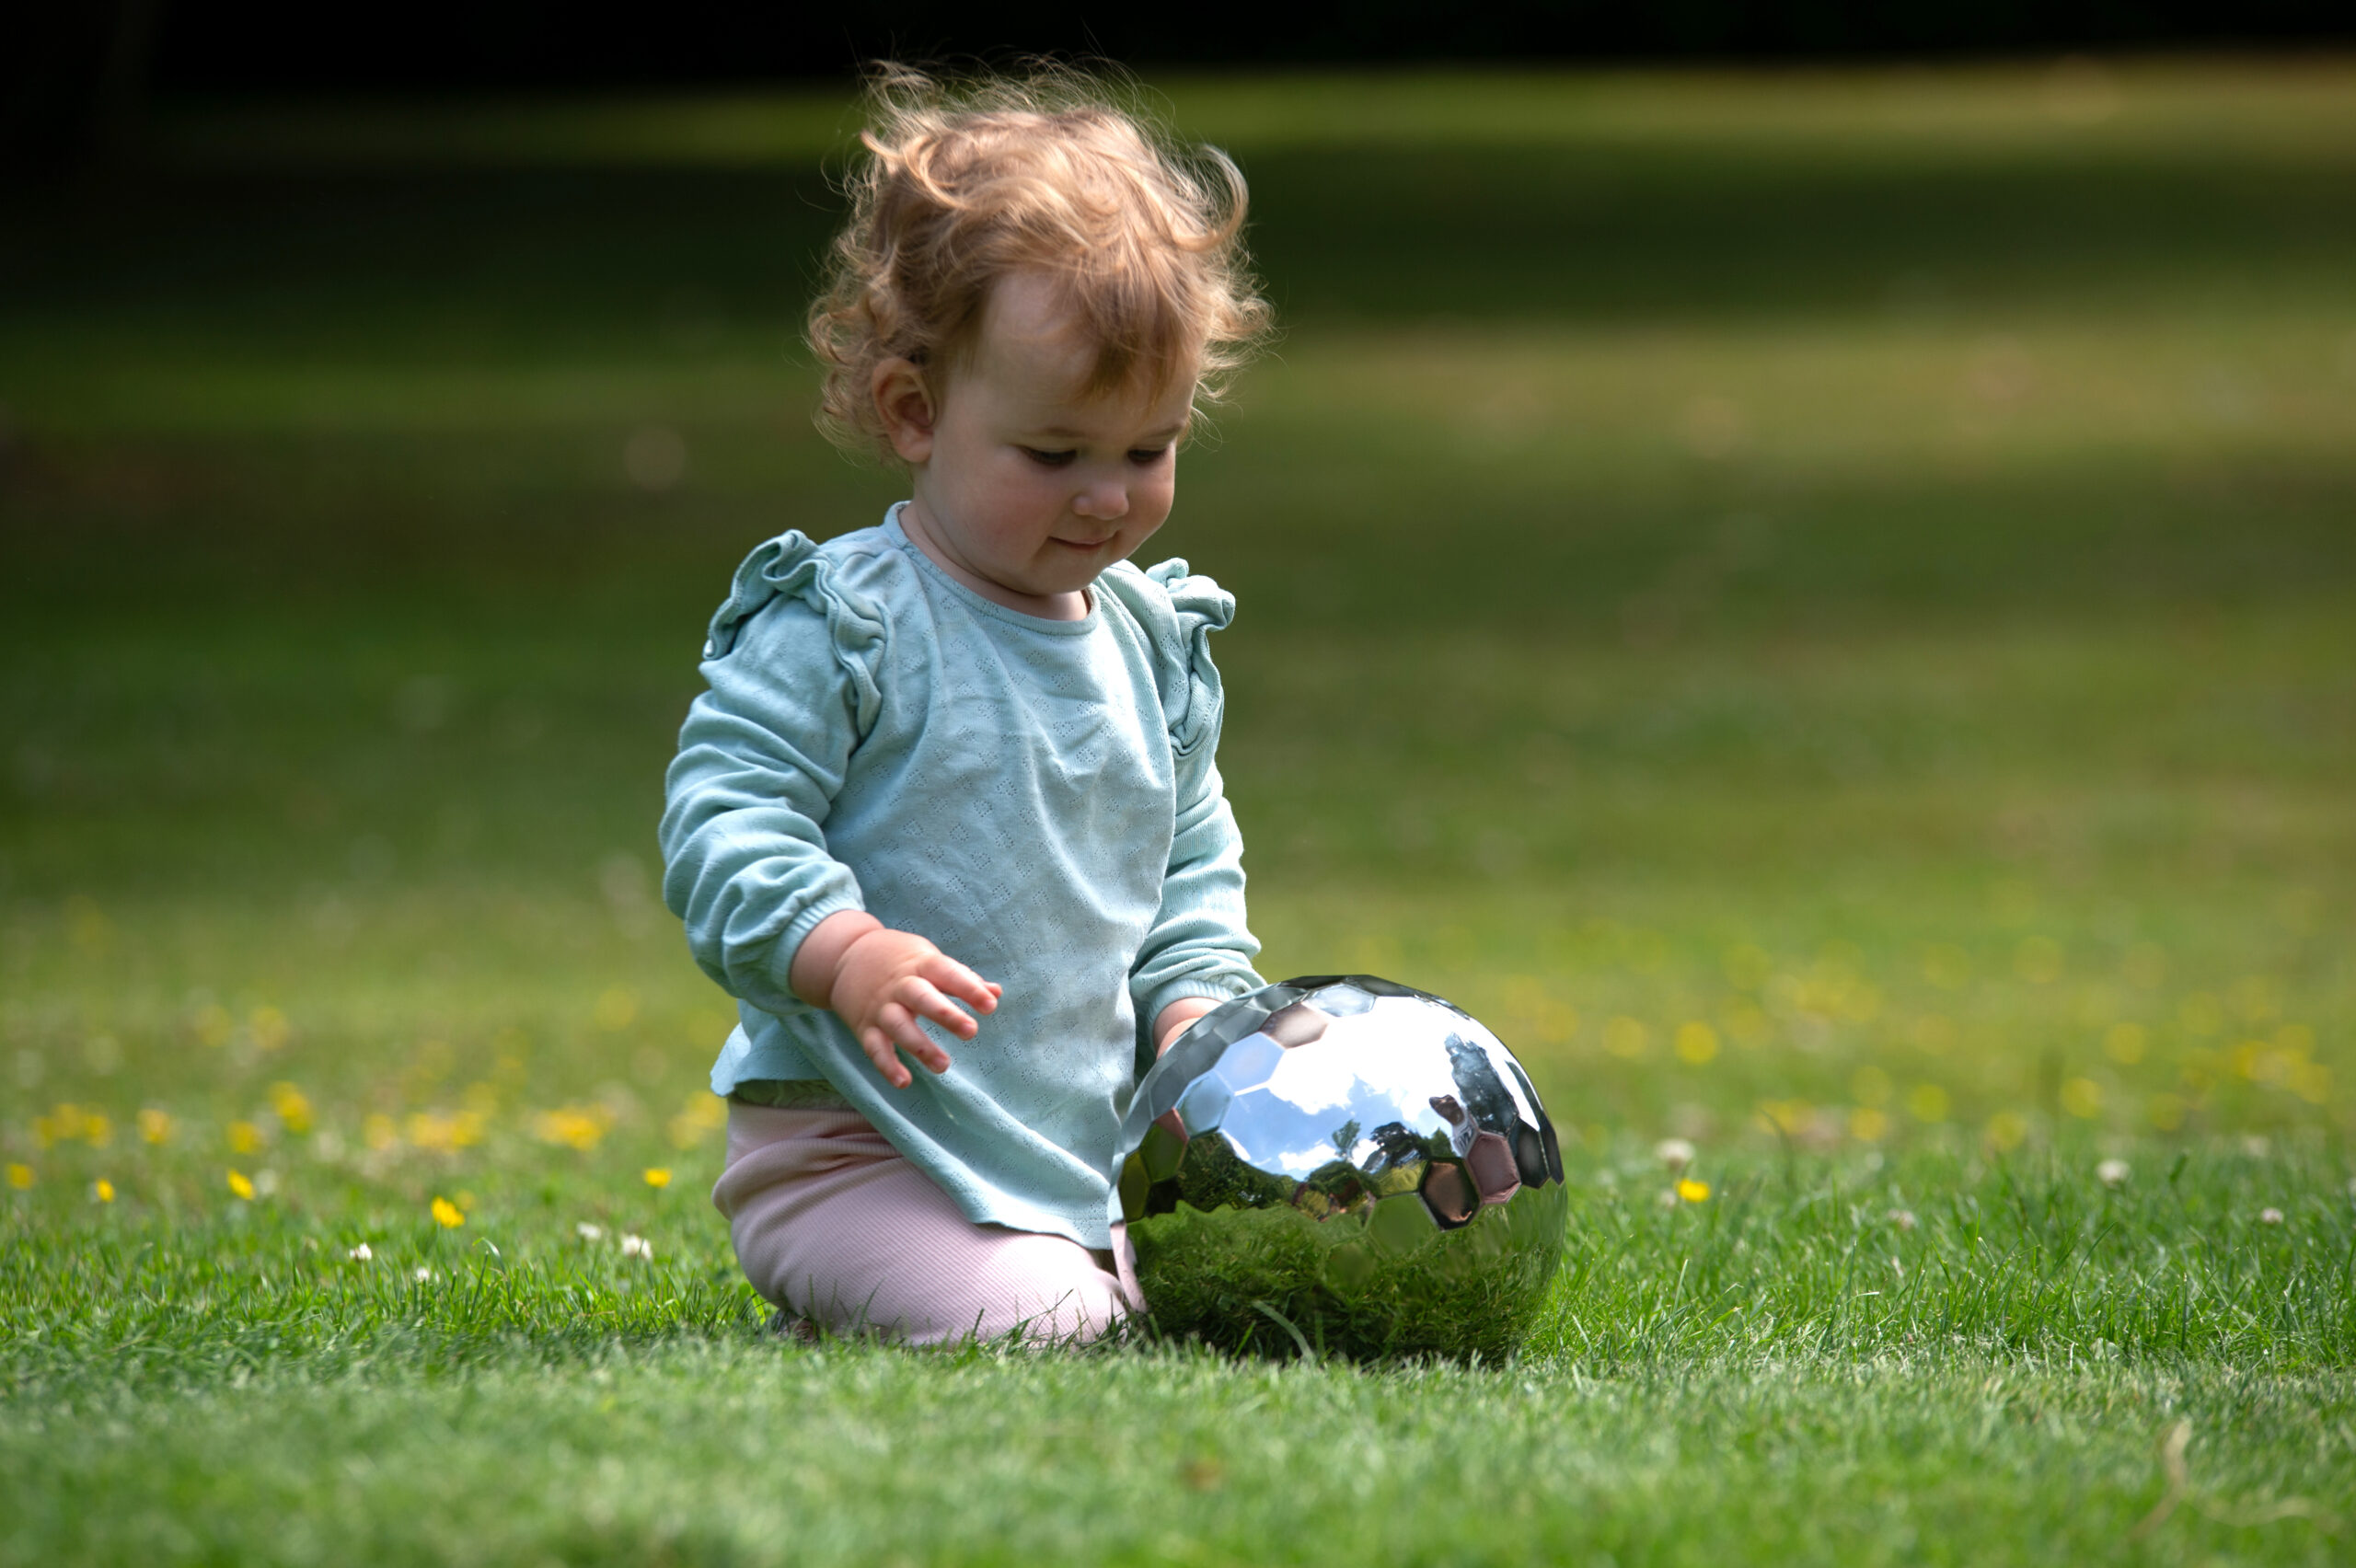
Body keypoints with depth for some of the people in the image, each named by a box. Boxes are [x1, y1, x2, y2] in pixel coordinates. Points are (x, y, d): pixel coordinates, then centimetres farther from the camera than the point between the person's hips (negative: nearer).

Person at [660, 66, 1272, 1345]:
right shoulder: (834, 626, -9)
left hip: (1102, 1141, 7)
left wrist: (1197, 1012, 4)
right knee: (1036, 1321, -28)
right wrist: (850, 955, -30)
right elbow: (722, 820, -14)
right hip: (856, 1147, -7)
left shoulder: (1157, 642, 13)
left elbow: (1193, 870, 23)